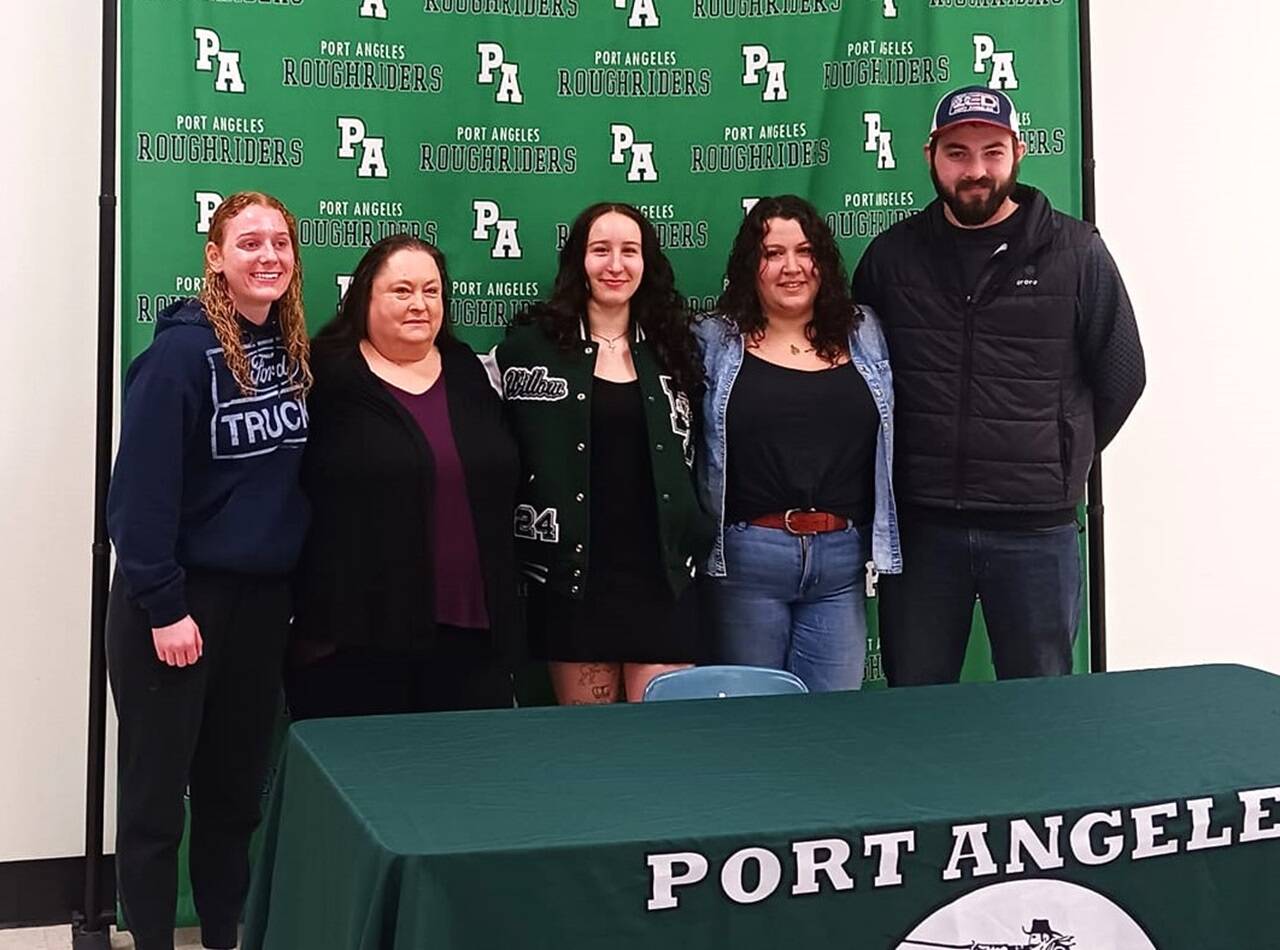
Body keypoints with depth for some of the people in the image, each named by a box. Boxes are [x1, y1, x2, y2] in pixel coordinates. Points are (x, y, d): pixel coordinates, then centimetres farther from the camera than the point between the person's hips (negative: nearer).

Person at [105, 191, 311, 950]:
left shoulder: (297, 350, 5)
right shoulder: (183, 351, -14)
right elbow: (142, 484, -18)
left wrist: (302, 586, 8)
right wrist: (163, 604, -20)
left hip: (265, 596, 6)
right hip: (181, 596, -6)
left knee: (236, 789, 16)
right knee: (156, 792, 5)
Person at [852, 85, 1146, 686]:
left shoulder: (1075, 252, -1)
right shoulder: (892, 254, 4)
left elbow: (1120, 377, 5)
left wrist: (1058, 466, 7)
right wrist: (910, 466, 8)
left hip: (1035, 528, -1)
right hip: (918, 524, 2)